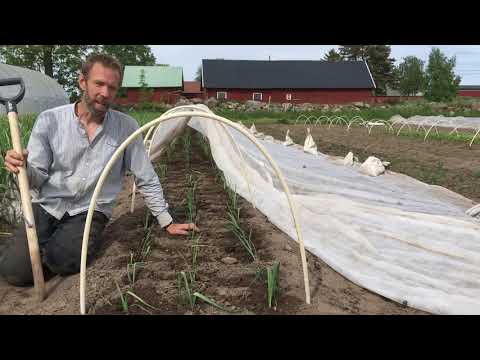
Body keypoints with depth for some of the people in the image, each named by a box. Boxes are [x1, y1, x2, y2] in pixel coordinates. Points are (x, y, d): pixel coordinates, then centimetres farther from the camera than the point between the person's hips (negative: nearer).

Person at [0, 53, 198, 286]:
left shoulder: (126, 127, -7)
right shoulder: (49, 120, -5)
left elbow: (147, 179, -1)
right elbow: (37, 177, -2)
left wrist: (167, 223, 1)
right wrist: (23, 168, -27)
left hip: (89, 211, -1)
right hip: (47, 206, 2)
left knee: (63, 261, -27)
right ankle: (55, 240, 15)